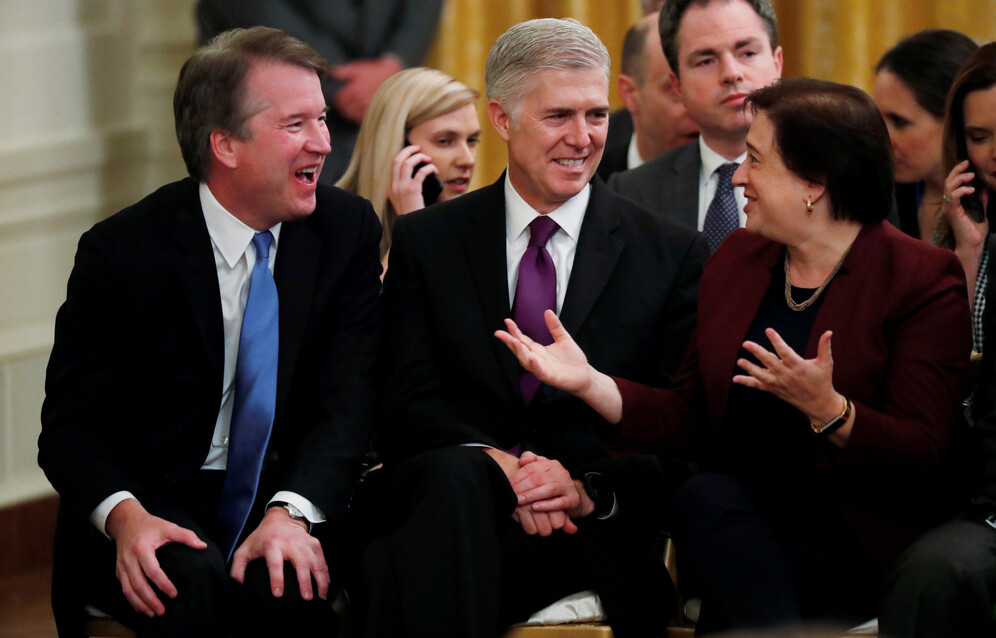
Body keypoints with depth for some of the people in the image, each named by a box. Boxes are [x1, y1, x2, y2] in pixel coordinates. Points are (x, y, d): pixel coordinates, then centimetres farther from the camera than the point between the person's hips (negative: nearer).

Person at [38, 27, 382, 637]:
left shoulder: (348, 230, 1)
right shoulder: (122, 250, -7)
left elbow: (345, 402, -6)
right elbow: (69, 426, -6)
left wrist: (292, 512, -26)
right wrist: (124, 513, -28)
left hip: (288, 496, 1)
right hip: (161, 501, -1)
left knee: (287, 582, -33)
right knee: (193, 581, -34)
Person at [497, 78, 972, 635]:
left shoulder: (925, 280, -3)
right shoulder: (736, 260, 16)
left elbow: (920, 455, -10)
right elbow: (691, 417, 15)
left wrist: (827, 409, -26)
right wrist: (590, 382, 0)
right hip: (734, 515, 5)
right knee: (703, 497, -31)